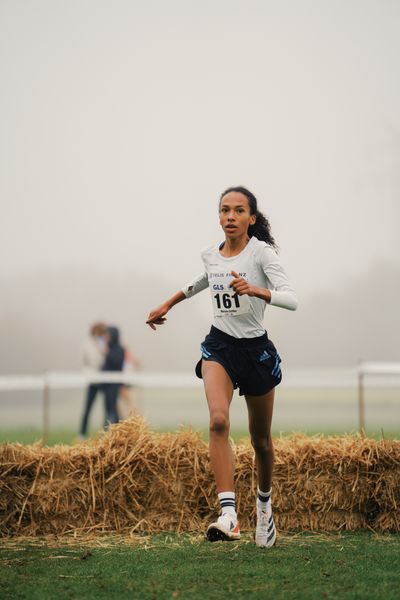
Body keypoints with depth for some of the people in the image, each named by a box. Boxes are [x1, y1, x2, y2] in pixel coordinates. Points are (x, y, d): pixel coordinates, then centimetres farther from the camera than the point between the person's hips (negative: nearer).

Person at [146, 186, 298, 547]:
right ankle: (228, 514, -35)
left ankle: (264, 501, 41)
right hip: (219, 345, 2)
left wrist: (255, 290, -41)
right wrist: (168, 305, 37)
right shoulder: (211, 255, 4)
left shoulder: (262, 252, -11)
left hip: (257, 350, -2)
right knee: (219, 420, -25)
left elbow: (291, 299, -25)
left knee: (261, 440, 11)